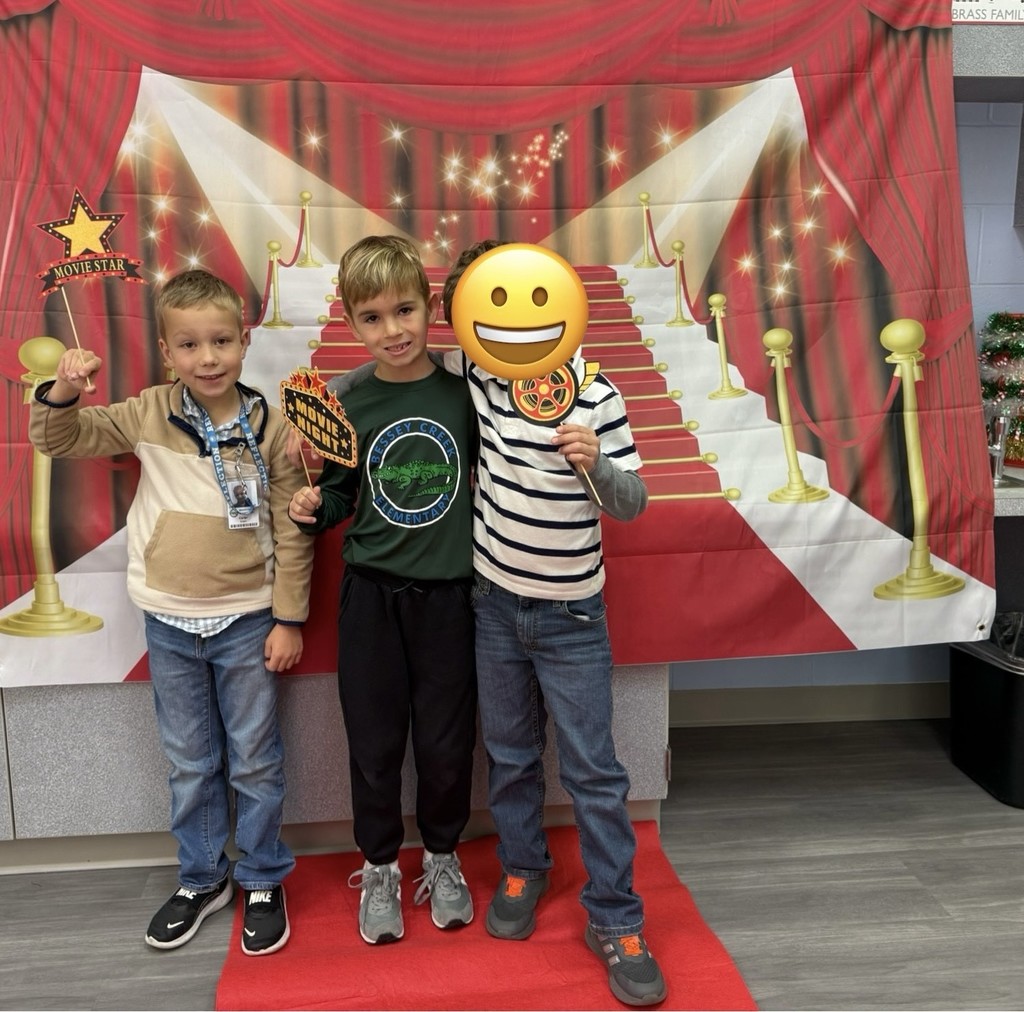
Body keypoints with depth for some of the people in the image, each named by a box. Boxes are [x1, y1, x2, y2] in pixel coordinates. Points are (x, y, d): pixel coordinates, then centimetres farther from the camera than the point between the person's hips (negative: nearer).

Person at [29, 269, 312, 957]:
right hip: (169, 621, 2)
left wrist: (289, 619, -5)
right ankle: (202, 880, 36)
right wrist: (64, 391, -17)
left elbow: (292, 532, -5)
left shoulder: (271, 427, -9)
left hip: (246, 620, -2)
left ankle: (264, 881, 30)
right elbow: (58, 439, 4)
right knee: (190, 763, 17)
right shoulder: (147, 415, -4)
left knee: (255, 761, 11)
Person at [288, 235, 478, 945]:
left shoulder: (464, 392, -5)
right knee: (374, 738, 10)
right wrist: (313, 506, -12)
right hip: (371, 593, 1)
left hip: (448, 592, -1)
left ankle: (442, 857, 36)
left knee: (446, 739, 10)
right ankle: (379, 866, 33)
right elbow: (340, 494, 8)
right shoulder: (347, 405, -2)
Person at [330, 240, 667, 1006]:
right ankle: (522, 869, 40)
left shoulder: (596, 397, -13)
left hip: (570, 614, -3)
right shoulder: (474, 373, -5)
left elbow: (632, 504, -9)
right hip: (496, 603, 3)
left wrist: (596, 464, -29)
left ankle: (615, 920, 17)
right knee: (510, 754, 18)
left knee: (592, 768, 2)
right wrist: (328, 397, 4)